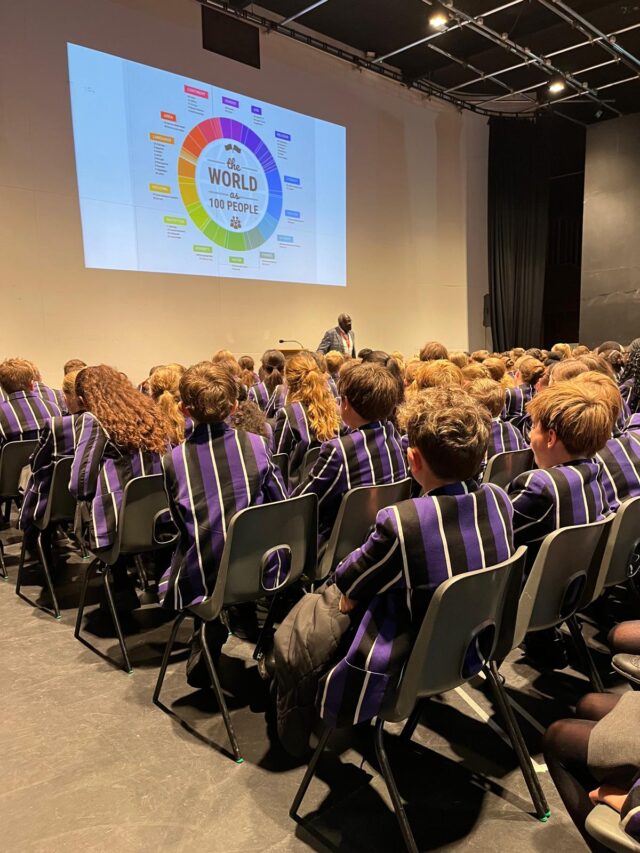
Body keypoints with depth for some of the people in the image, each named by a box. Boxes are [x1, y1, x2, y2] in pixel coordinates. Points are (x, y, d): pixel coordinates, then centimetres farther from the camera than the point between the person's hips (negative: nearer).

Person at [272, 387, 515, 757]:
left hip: (407, 671, -7)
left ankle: (295, 738, 40)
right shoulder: (499, 500, -12)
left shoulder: (401, 521, -33)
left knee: (292, 633, 16)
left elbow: (347, 598, -17)